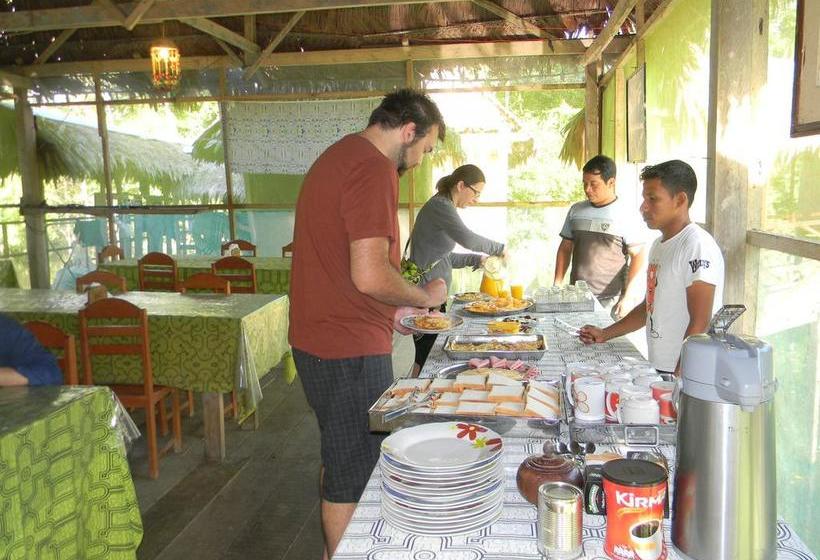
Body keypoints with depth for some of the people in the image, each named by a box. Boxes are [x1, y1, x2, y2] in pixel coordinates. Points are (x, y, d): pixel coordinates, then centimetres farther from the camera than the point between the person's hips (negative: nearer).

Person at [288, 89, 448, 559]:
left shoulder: (336, 158, 15)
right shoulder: (374, 169, -18)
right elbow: (370, 274, -27)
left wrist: (388, 308, 17)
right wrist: (426, 296, -9)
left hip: (318, 342, 10)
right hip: (350, 350, -10)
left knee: (345, 461, 23)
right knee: (354, 474, 5)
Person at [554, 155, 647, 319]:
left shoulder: (627, 215, -4)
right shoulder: (576, 210, 9)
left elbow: (638, 256, -7)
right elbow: (565, 248, 15)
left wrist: (628, 297, -14)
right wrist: (557, 286, 8)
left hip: (610, 301, -4)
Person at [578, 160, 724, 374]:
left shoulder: (697, 246, -15)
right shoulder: (659, 244, 13)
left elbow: (700, 324, -18)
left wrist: (678, 378, -20)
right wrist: (605, 334, 16)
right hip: (659, 368, 7)